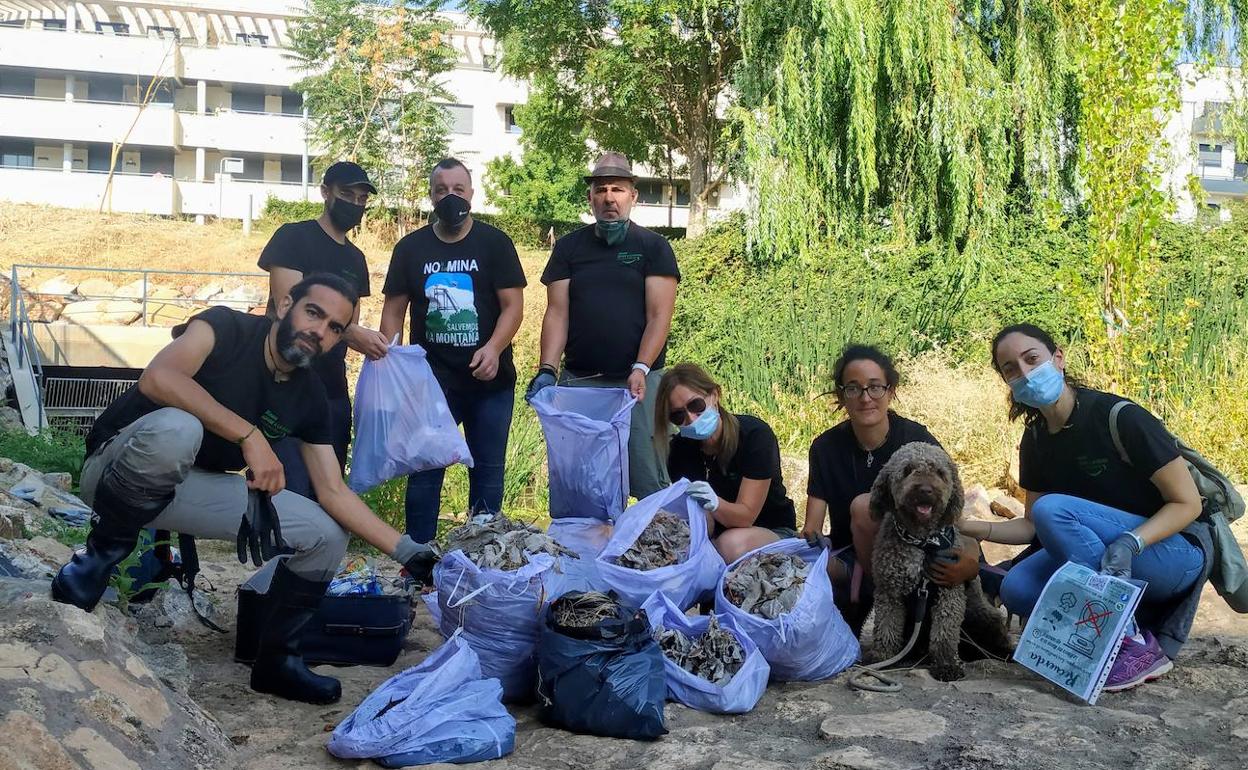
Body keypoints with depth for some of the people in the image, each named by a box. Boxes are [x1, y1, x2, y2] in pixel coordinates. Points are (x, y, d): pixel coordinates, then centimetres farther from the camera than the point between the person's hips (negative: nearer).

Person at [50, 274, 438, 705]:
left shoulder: (310, 399, -2)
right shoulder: (226, 328, -17)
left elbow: (333, 492, -4)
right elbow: (157, 378, -35)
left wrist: (406, 551, -12)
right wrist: (250, 436, -39)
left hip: (193, 487, 6)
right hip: (121, 468, -6)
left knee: (326, 535, -6)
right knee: (175, 428, -40)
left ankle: (276, 661, 13)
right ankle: (99, 557, -16)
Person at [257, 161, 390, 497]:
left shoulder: (355, 258, 17)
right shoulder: (293, 237, -3)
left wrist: (371, 343, -4)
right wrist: (351, 334, -25)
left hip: (334, 390, 7)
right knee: (290, 490, -10)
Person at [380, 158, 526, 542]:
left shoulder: (494, 243, 1)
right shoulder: (410, 247, 7)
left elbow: (513, 305, -5)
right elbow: (393, 310, 8)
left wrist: (494, 347, -22)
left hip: (490, 380, -1)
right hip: (430, 380, 1)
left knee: (487, 472, 7)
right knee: (424, 471, 2)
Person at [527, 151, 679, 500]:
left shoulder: (653, 246, 3)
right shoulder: (569, 246, 10)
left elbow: (659, 315, -5)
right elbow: (557, 313, 4)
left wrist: (641, 368, -19)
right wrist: (547, 370, -9)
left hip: (638, 381, -2)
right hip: (578, 381, 3)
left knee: (649, 483, -3)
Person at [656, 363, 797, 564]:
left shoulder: (755, 434, -22)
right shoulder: (680, 447, -9)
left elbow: (746, 516, -22)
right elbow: (705, 525, -12)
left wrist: (714, 503, -44)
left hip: (775, 532, -4)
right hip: (719, 531, 4)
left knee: (732, 544, -37)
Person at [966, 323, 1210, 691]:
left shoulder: (1119, 416, -18)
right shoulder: (1035, 441, 2)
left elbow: (1188, 502, -15)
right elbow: (1033, 527, 6)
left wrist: (1129, 543, -32)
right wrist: (968, 527, -10)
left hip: (1178, 551, -6)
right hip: (1101, 559, 6)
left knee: (1052, 508, -29)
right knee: (1017, 588, -20)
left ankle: (1137, 647, -21)